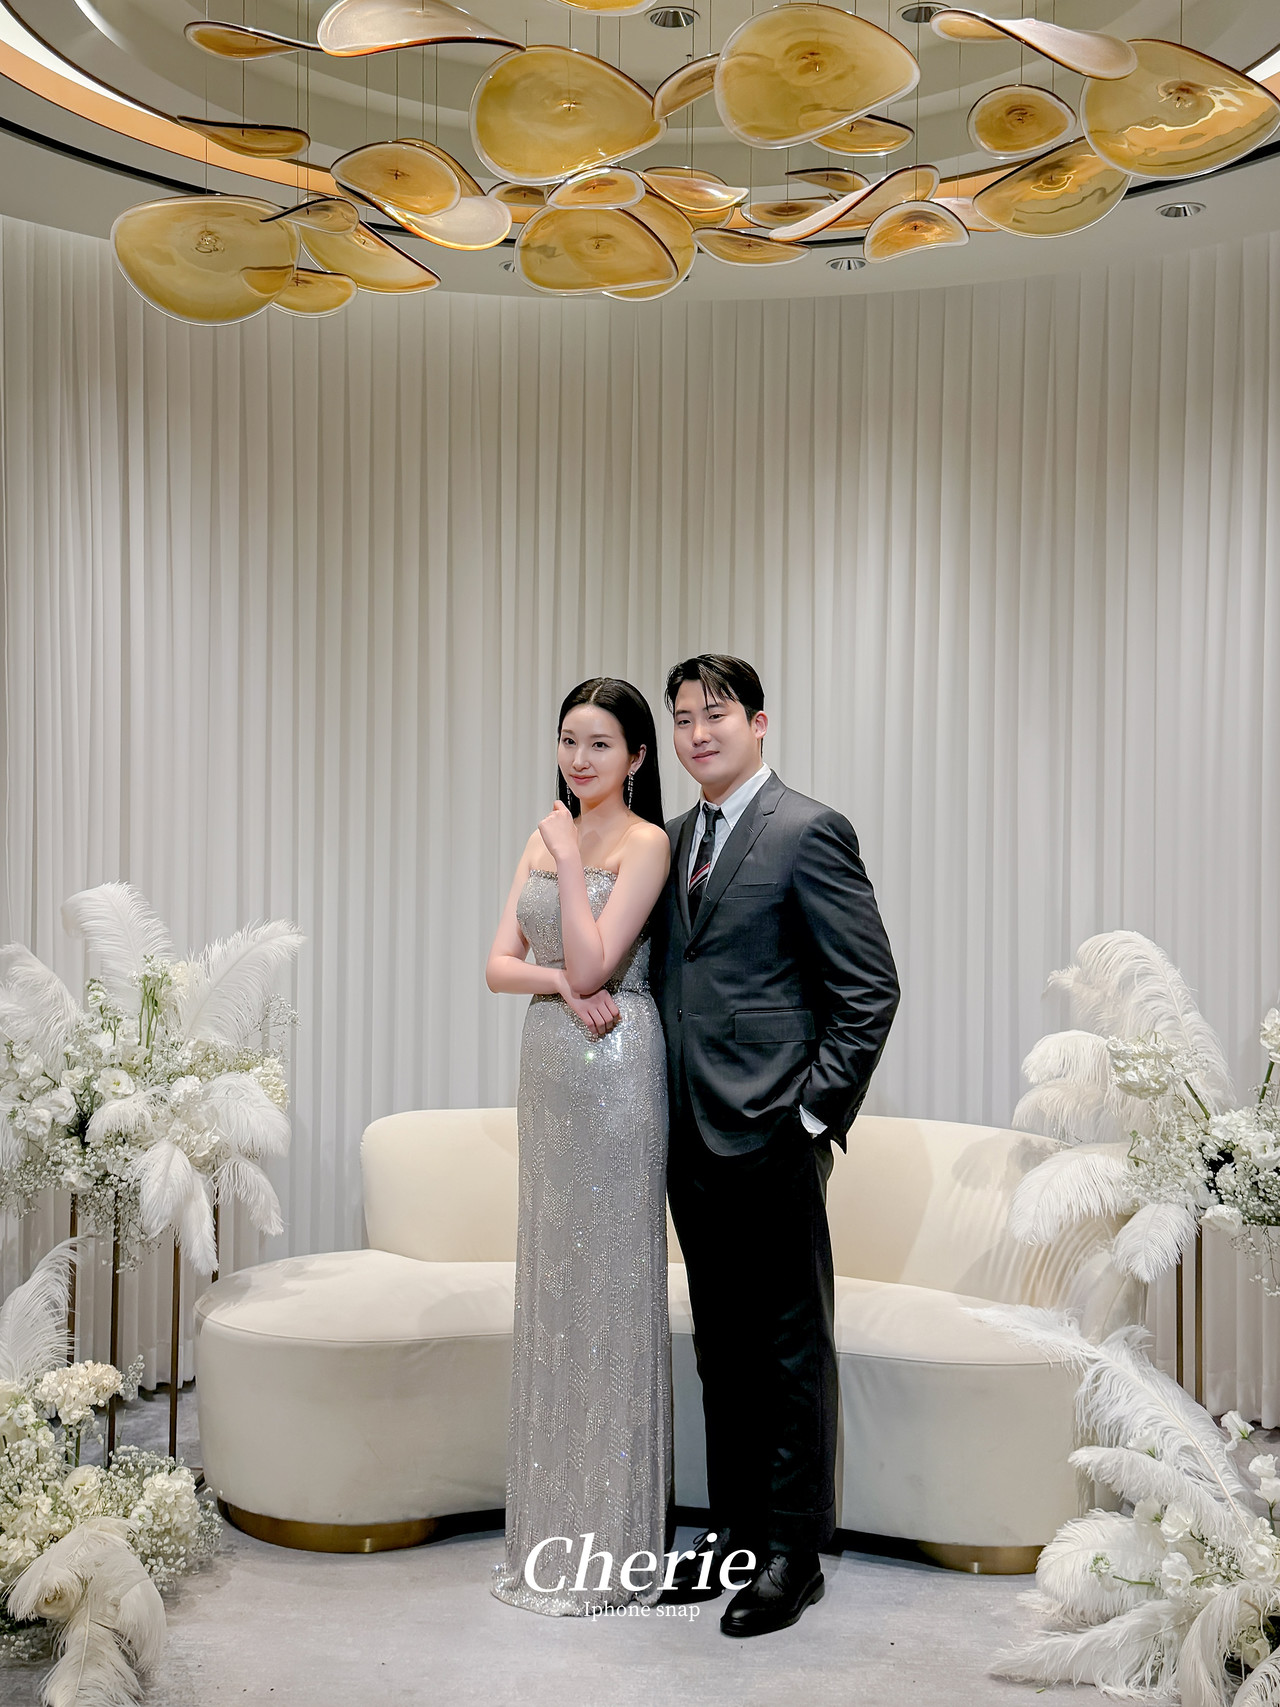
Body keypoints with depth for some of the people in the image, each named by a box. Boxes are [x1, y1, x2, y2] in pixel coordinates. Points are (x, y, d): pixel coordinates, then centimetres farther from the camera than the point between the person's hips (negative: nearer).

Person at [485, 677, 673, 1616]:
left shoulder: (646, 843, -8)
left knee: (612, 1278, 0)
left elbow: (592, 961, -17)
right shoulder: (547, 836, 12)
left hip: (616, 1066, -7)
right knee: (550, 1274, 12)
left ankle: (615, 1536, 13)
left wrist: (569, 857, -13)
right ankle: (557, 1523, 26)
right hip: (549, 1060, 7)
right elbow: (500, 963, 7)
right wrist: (558, 982, -12)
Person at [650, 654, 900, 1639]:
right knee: (722, 1347, 16)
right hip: (694, 1139, 7)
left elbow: (871, 989, -10)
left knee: (793, 1348, 4)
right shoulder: (676, 838, 14)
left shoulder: (808, 833, -9)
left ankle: (795, 1554, 16)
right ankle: (733, 1529, 29)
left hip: (773, 1139, -7)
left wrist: (815, 1112, -12)